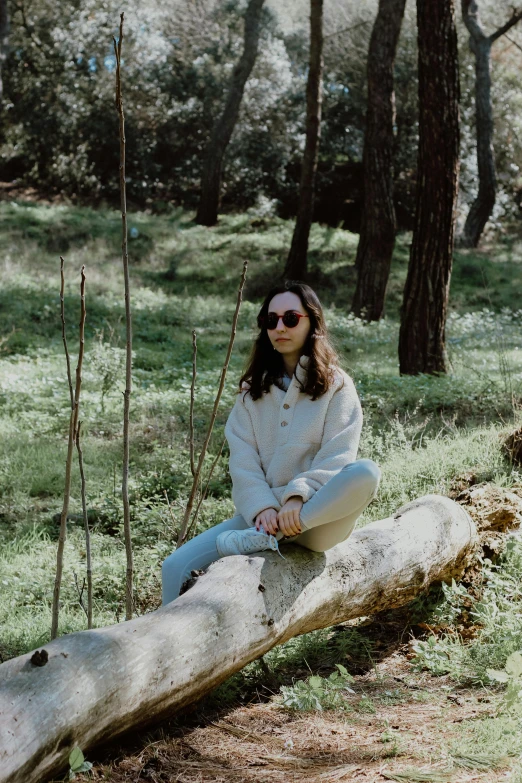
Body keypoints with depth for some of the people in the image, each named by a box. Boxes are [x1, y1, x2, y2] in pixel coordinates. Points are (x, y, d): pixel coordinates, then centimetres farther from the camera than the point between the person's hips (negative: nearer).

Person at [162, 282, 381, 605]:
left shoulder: (337, 386, 3)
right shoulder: (253, 389, 14)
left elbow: (336, 458, -8)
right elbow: (242, 460, 2)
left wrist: (298, 495, -26)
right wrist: (262, 508, -16)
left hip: (318, 516, -3)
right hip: (261, 513, 3)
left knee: (366, 472, -34)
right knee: (176, 567, -16)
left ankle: (261, 540, -33)